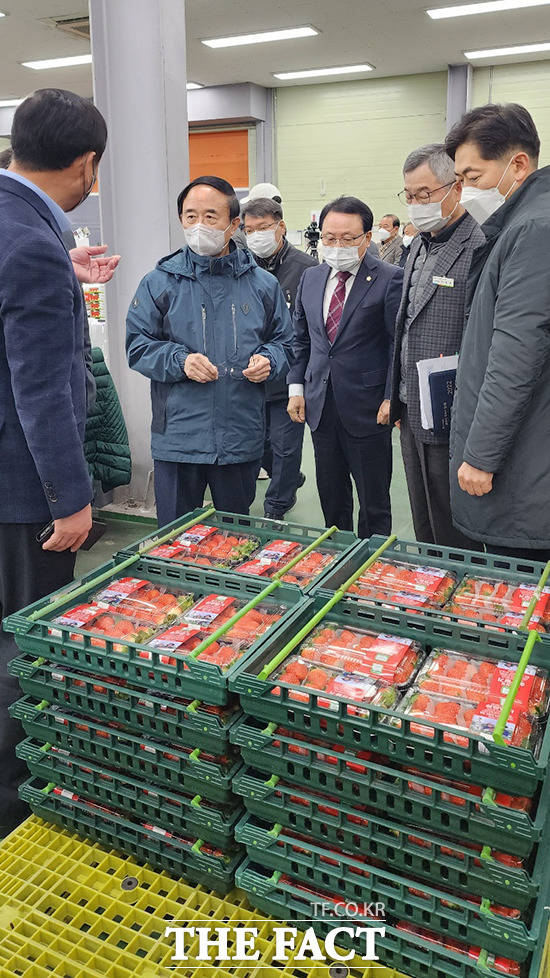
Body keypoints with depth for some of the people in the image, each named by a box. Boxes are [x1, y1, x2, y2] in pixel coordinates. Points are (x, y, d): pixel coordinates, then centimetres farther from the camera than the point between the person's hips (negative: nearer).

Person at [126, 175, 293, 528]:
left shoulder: (263, 284, 7)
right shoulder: (160, 283, 1)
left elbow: (284, 342, 14)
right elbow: (137, 346, 0)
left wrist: (268, 361, -8)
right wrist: (180, 361, -17)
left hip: (242, 440, 2)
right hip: (178, 439, -1)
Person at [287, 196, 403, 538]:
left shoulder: (390, 279, -7)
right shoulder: (311, 278, 10)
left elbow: (399, 343, -9)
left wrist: (392, 398, -14)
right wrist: (296, 387, 9)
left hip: (367, 407, -5)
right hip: (321, 405, 6)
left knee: (374, 503, 6)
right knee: (331, 498, 16)